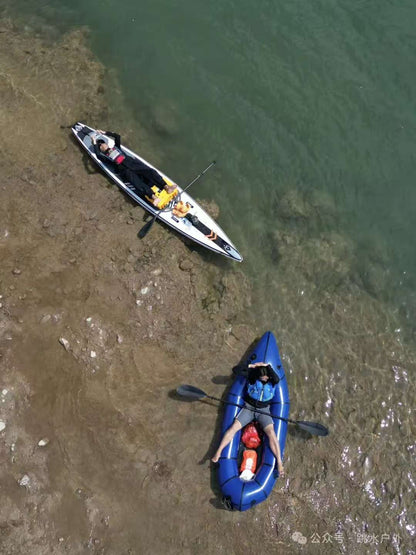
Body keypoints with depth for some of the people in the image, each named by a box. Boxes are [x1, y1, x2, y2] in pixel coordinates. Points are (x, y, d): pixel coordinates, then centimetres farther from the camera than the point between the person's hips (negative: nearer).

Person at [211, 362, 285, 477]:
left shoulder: (272, 381, -7)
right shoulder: (252, 377, -6)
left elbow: (276, 379, -30)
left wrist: (267, 366, -28)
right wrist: (252, 366, -21)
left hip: (264, 410, -1)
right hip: (249, 407, 1)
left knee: (271, 432, -21)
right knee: (234, 427, -14)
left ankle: (279, 463, -19)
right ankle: (218, 452, -9)